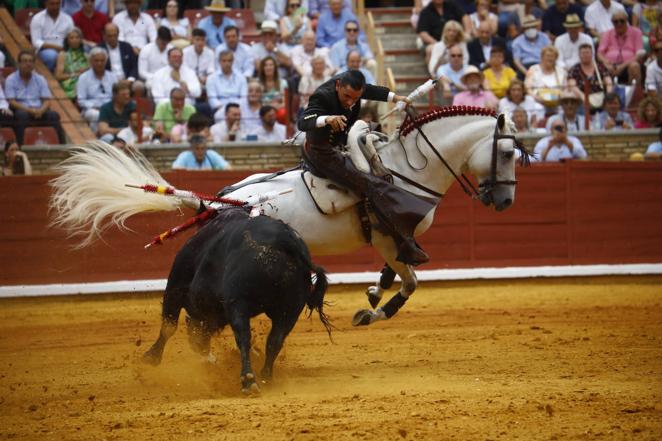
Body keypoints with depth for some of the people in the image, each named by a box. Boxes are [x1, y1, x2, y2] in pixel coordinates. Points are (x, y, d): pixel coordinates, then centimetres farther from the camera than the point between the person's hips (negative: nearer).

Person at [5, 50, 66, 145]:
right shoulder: (11, 80, 3)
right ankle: (19, 146, -45)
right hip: (22, 110, -3)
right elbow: (11, 102, -6)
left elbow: (47, 100, 7)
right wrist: (29, 110, -20)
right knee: (21, 115, -38)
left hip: (38, 111, 3)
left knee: (54, 115, -27)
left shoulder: (40, 79, 12)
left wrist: (41, 110, -17)